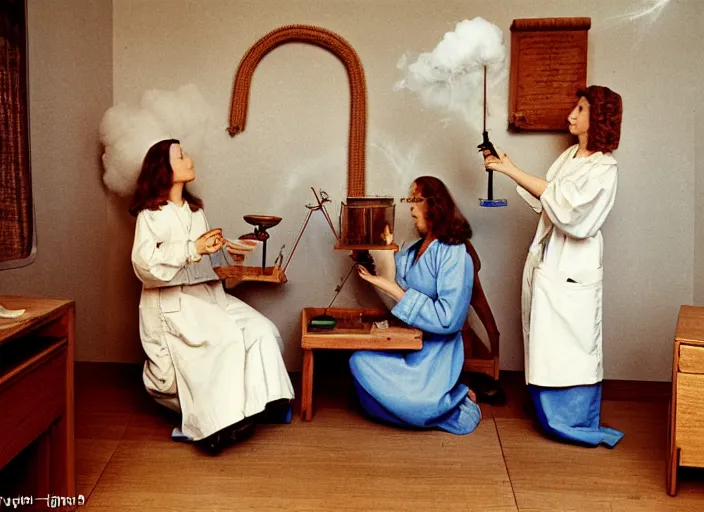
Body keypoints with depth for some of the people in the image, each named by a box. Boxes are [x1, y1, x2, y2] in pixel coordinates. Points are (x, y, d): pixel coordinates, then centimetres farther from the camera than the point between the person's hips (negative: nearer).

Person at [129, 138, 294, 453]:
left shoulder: (194, 209, 19)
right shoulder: (151, 213, -5)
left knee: (261, 330, -12)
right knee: (227, 339, -28)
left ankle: (257, 401, -10)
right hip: (172, 302, -8)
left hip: (207, 294, 8)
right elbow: (144, 261, -19)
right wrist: (194, 249, -21)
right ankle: (220, 421, -19)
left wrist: (223, 247, 6)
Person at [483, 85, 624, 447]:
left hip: (573, 270, -8)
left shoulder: (603, 169, -14)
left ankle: (578, 422, 11)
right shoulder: (569, 156, 12)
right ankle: (550, 413, 26)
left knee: (573, 343, -1)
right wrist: (508, 169, 7)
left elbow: (560, 200, -24)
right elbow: (543, 200, 13)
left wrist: (512, 171, -22)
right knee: (546, 341, 13)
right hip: (547, 261, 8)